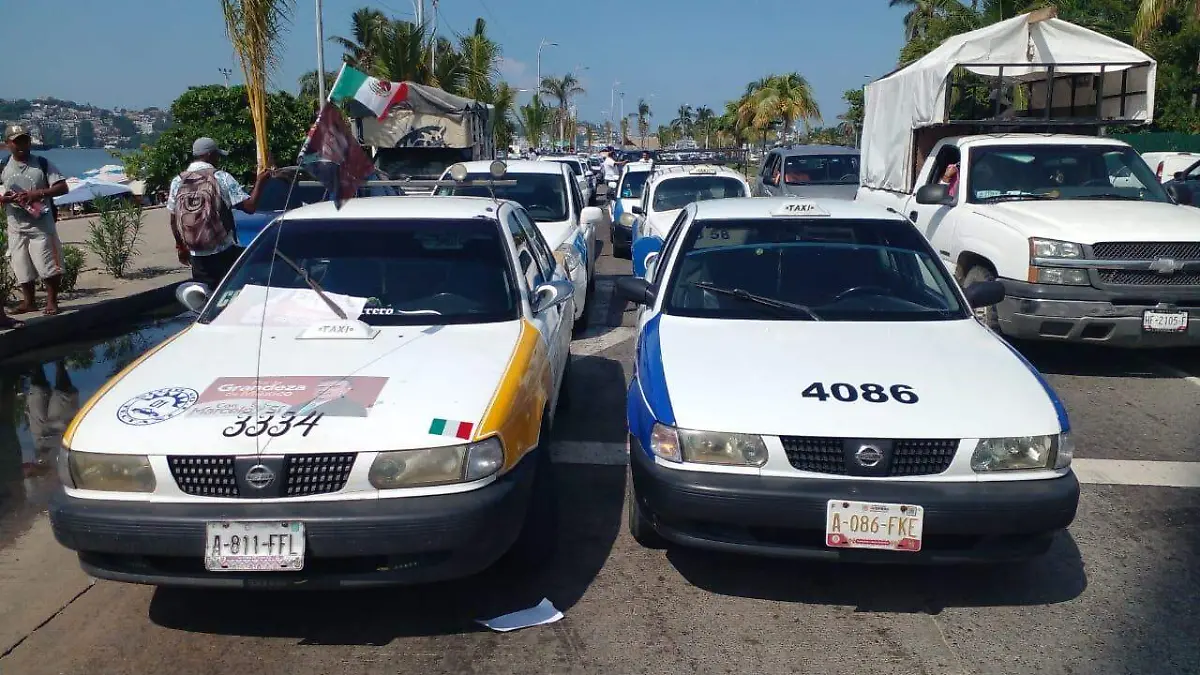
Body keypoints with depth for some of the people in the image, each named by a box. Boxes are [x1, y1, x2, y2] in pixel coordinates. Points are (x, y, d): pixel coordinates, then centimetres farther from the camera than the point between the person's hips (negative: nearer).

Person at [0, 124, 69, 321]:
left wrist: (39, 193, -18)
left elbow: (62, 187, -6)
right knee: (22, 267, 8)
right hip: (16, 226, 3)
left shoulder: (42, 164, -1)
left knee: (47, 265, -4)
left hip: (41, 224, -3)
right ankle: (29, 301, 21)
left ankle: (52, 302, 9)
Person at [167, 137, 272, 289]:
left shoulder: (177, 182, 4)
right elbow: (250, 206, -14)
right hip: (225, 253, -4)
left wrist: (181, 247, 20)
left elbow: (174, 220, 9)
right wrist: (260, 181, -2)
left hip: (197, 256, 4)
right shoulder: (221, 178, -8)